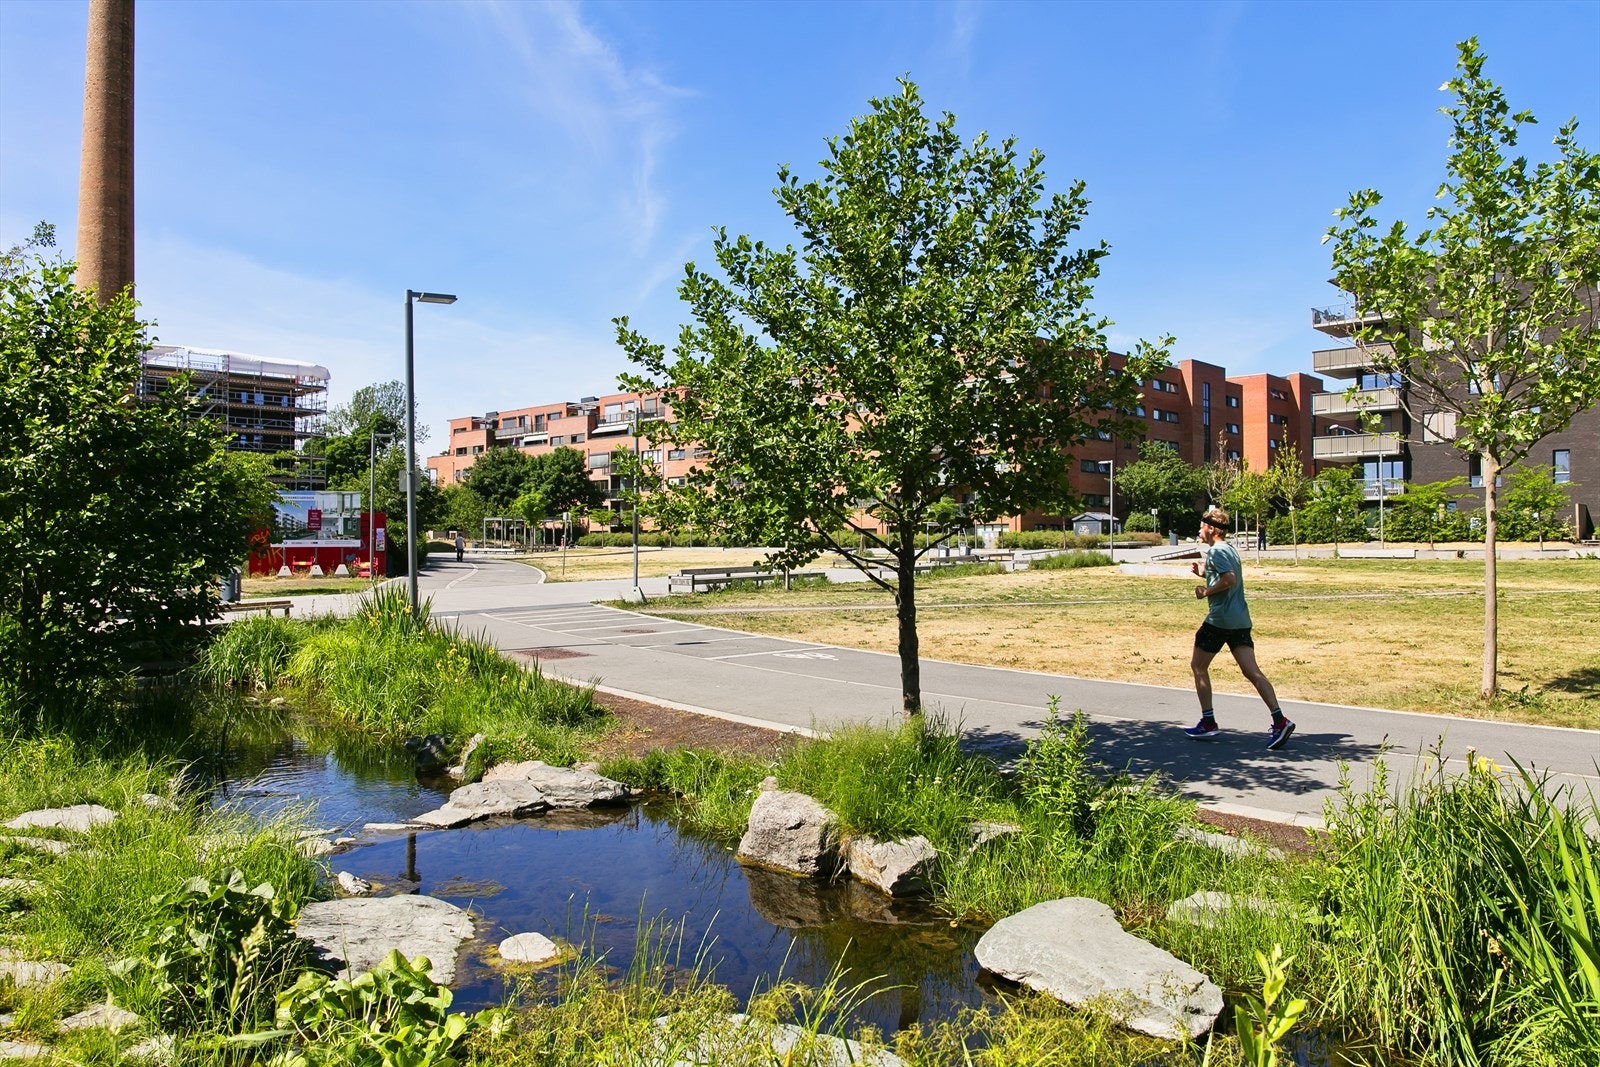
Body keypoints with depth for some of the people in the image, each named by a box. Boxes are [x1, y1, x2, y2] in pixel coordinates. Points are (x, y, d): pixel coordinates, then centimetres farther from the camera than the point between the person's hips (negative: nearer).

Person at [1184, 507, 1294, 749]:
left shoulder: (1215, 551, -11)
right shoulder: (1231, 549, 18)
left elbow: (1229, 579, -25)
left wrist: (1206, 592, -13)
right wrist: (1204, 573, 19)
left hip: (1219, 618, -8)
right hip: (1240, 618, 8)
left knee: (1198, 666, 7)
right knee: (1252, 671, 1)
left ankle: (1209, 724, 9)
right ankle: (1279, 720, -12)